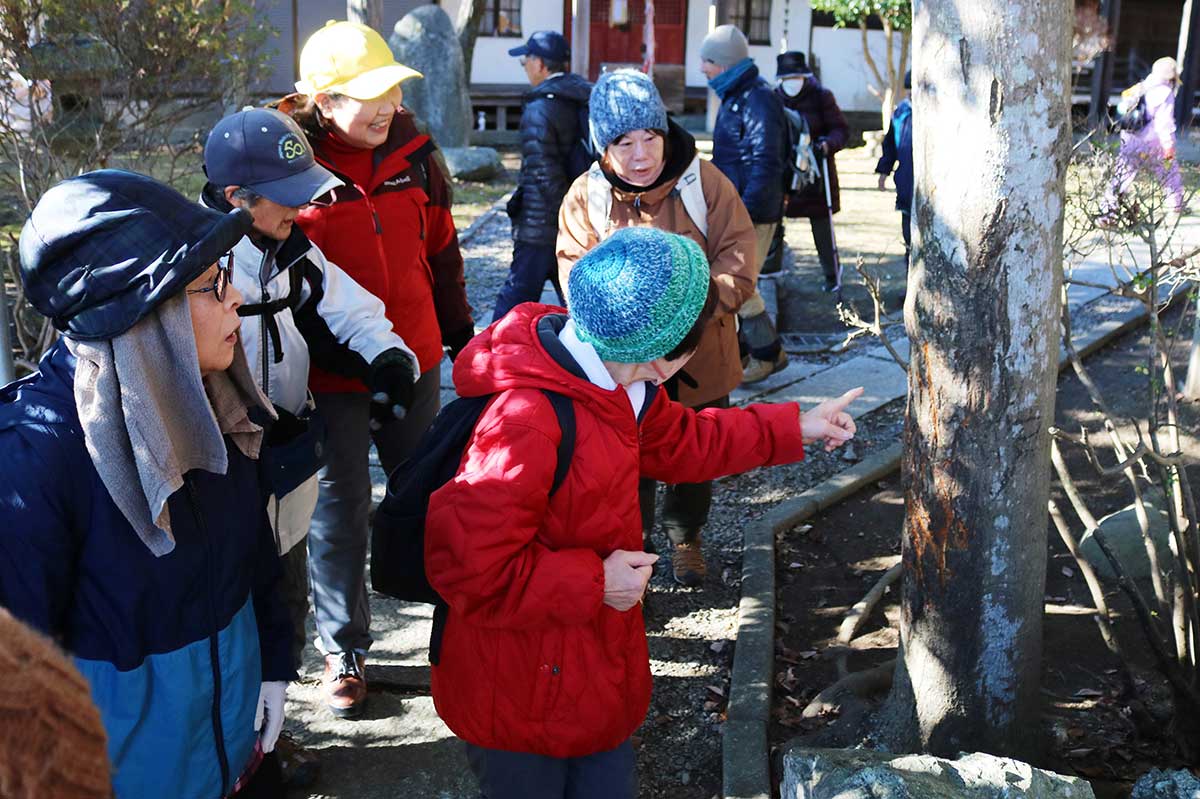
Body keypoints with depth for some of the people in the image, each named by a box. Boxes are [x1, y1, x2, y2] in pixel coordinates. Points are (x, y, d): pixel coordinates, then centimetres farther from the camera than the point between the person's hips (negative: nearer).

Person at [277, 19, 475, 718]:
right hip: (330, 373, -4)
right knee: (340, 504, 7)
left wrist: (459, 334, 17)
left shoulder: (412, 152, -1)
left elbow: (440, 247, 11)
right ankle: (344, 651, 23)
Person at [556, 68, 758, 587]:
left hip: (700, 361, 1)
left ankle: (685, 537, 45)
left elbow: (738, 259, -14)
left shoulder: (703, 182, -12)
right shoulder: (586, 197, -10)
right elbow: (577, 274, -12)